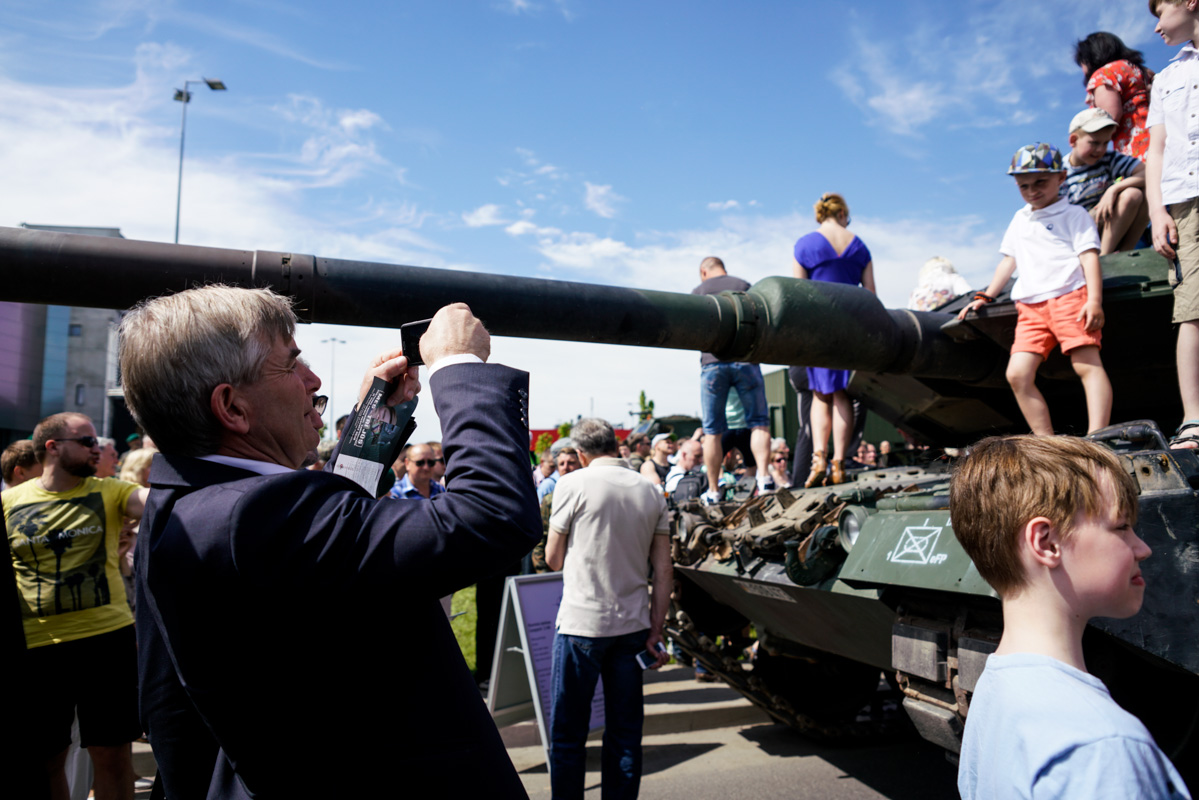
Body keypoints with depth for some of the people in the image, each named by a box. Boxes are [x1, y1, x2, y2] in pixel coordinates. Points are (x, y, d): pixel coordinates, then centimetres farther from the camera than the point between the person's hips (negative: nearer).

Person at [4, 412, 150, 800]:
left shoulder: (109, 492, 1)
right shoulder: (9, 503, 2)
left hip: (109, 637, 0)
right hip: (36, 647, 1)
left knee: (114, 754, 6)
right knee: (45, 760, 13)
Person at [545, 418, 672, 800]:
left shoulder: (574, 484, -6)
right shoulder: (651, 492, 5)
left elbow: (554, 559, 0)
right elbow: (664, 572, 4)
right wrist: (655, 633, 8)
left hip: (582, 622, -4)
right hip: (633, 624, 4)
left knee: (568, 732, 7)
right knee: (625, 731, 12)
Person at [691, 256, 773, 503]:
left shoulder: (698, 291, 9)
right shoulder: (745, 286, 10)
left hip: (712, 363, 0)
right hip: (744, 361, 0)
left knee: (712, 431, 4)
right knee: (758, 422, 7)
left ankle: (713, 491, 7)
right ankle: (763, 477, -7)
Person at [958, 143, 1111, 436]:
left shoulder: (1074, 215, 8)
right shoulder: (1020, 219, 27)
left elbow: (1089, 257, -2)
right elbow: (1009, 259, 31)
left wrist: (1094, 300, -15)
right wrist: (985, 296, 24)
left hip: (1070, 296, -5)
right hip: (1030, 306, 5)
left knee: (1087, 364, -16)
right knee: (1017, 374, -8)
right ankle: (1047, 443, -8)